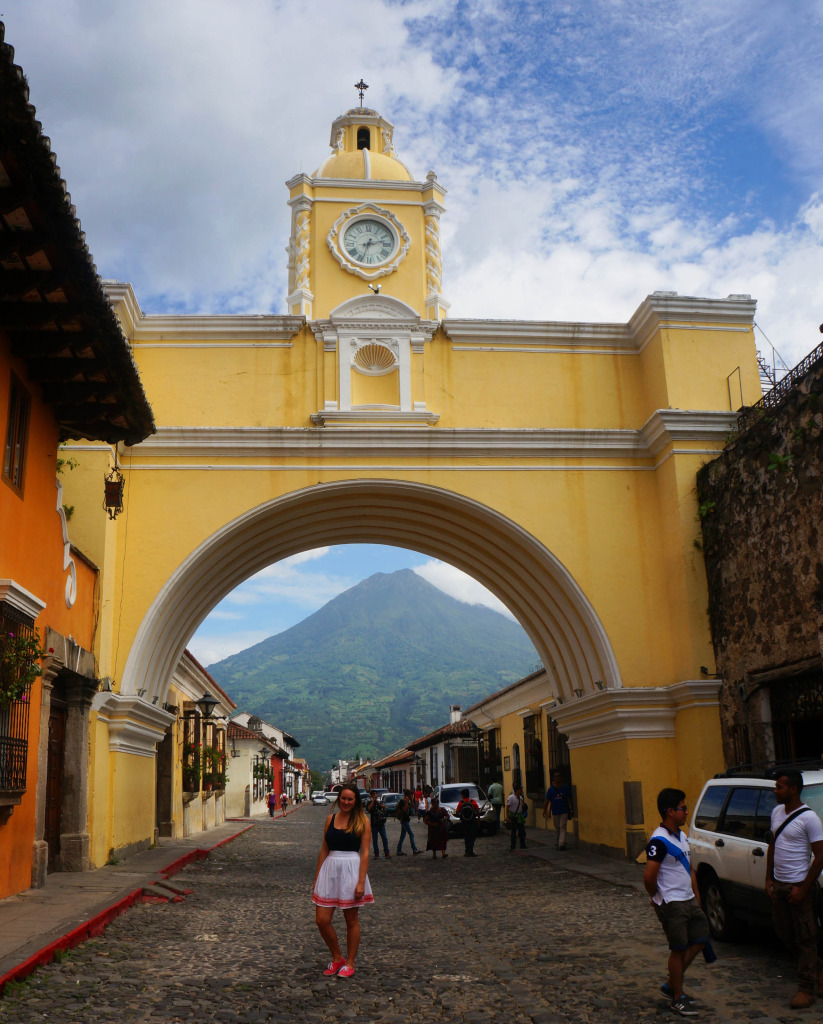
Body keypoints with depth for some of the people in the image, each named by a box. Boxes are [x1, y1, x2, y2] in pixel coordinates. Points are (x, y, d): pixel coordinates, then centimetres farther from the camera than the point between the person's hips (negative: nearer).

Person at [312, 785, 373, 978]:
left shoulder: (362, 821, -2)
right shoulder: (330, 819, 9)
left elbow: (365, 853, -5)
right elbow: (324, 849, 13)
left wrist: (361, 882, -13)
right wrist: (316, 878, 11)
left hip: (352, 869, -4)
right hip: (330, 869, 4)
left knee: (351, 920, 7)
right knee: (322, 920, 1)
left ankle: (349, 963, 22)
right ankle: (337, 958, 21)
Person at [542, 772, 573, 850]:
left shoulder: (566, 788, 0)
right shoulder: (551, 789, 3)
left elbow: (569, 800, 3)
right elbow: (547, 800, 2)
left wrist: (571, 811, 0)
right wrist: (545, 810, -6)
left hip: (564, 812, -2)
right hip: (555, 812, 2)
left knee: (562, 828, -9)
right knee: (557, 829, 11)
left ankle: (561, 843, -15)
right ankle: (557, 844, 20)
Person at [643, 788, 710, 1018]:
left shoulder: (681, 836, 10)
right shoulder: (659, 841, -21)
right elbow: (649, 877, -24)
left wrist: (696, 896, 16)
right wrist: (657, 898, -7)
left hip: (689, 901, 9)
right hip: (671, 904, -9)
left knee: (699, 940, 12)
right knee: (679, 949, 0)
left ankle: (671, 984, 25)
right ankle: (678, 999, 14)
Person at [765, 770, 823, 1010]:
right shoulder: (777, 812, 8)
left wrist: (803, 889, -16)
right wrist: (769, 879, 10)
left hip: (799, 886, -8)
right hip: (779, 885, 8)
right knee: (784, 934, 13)